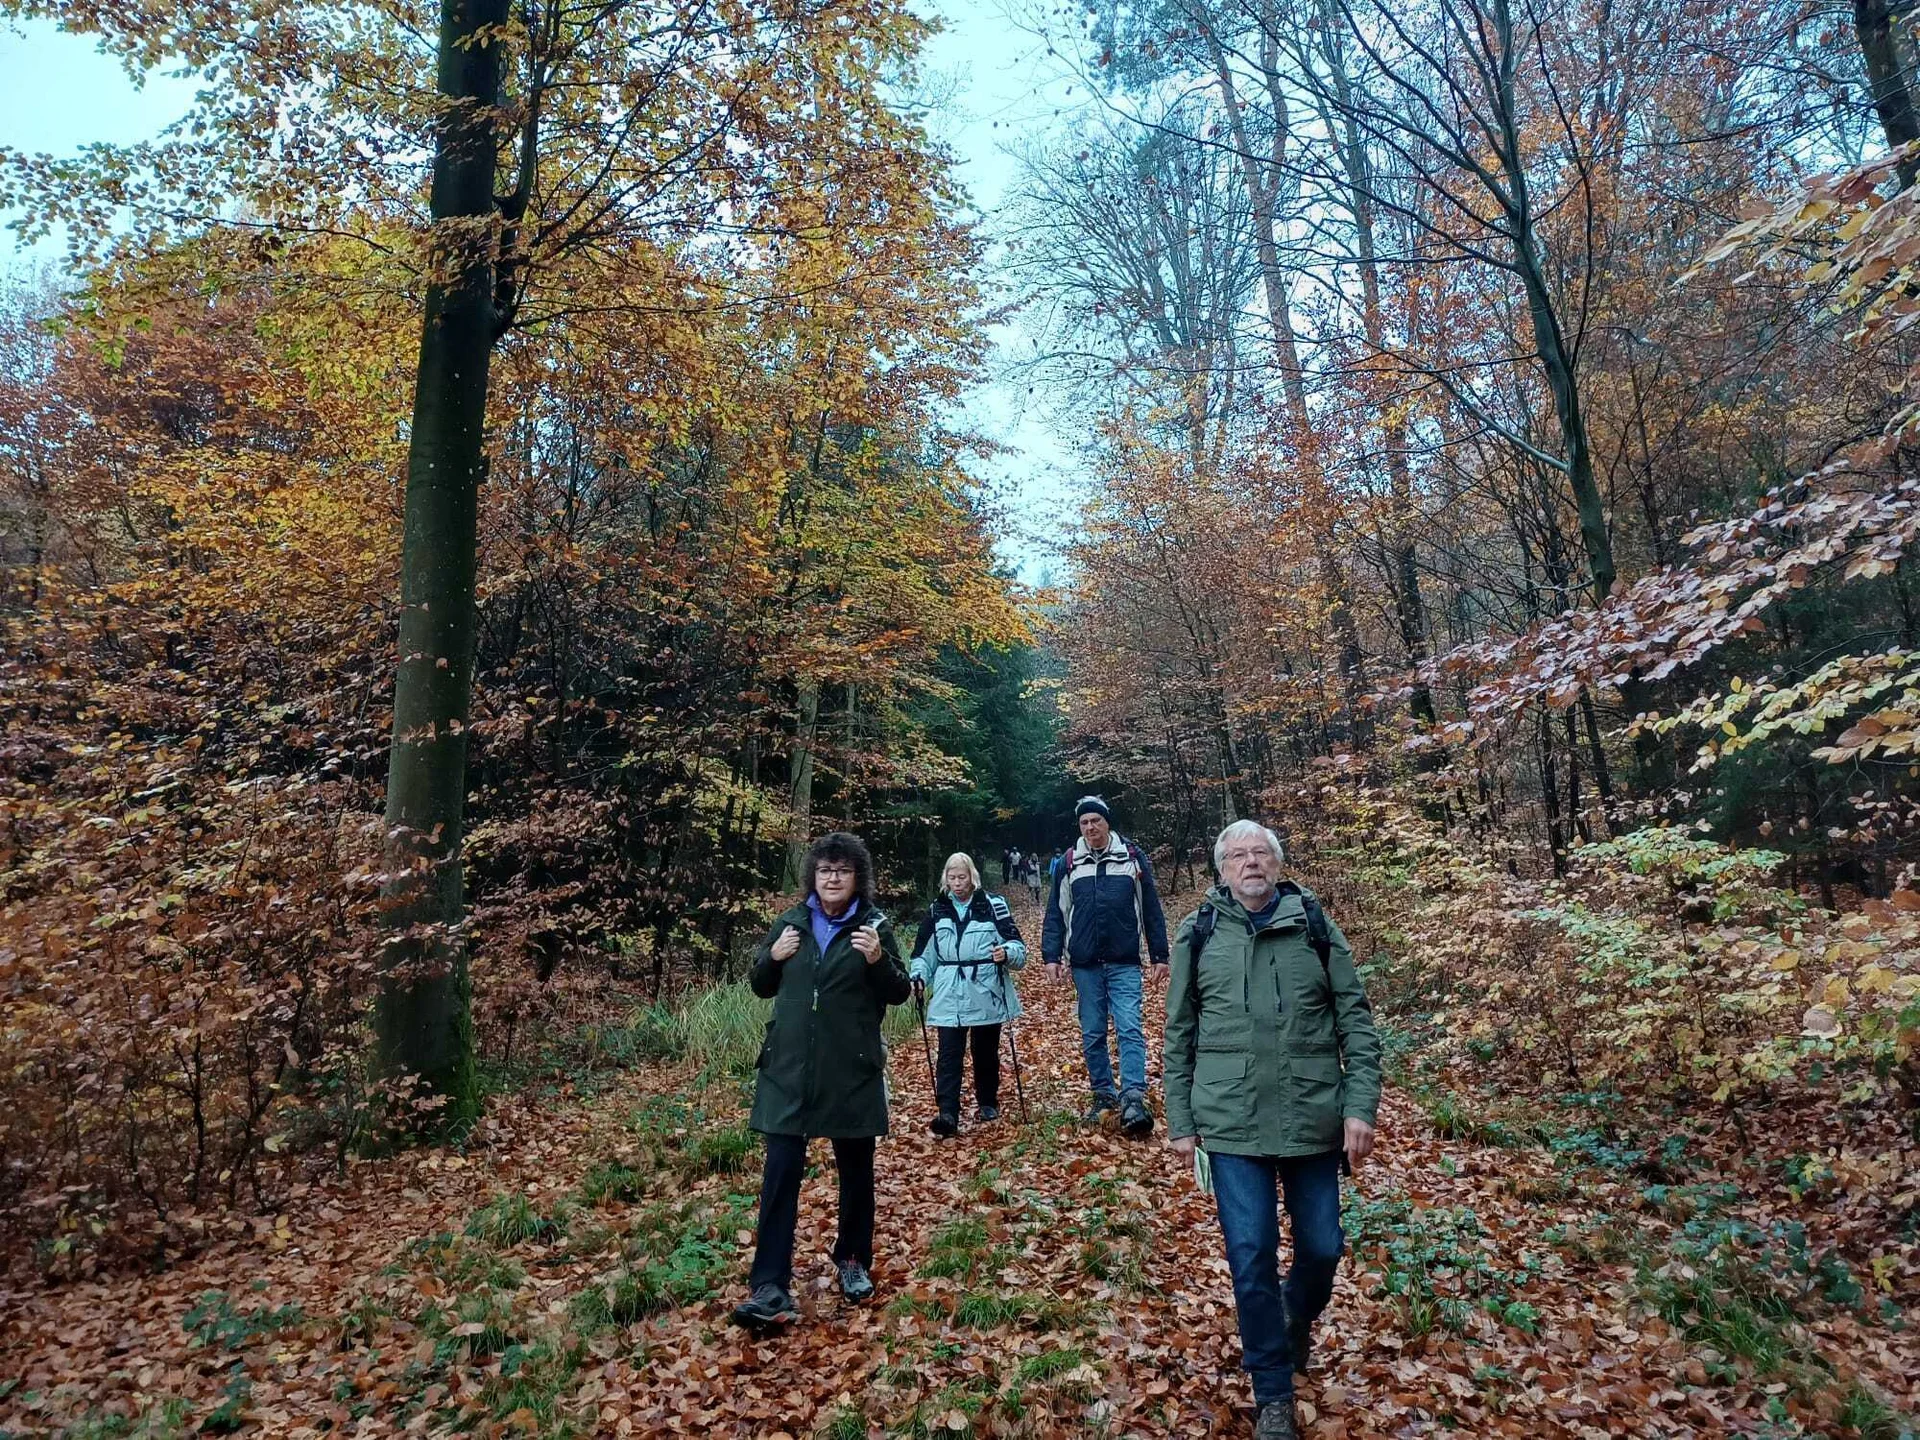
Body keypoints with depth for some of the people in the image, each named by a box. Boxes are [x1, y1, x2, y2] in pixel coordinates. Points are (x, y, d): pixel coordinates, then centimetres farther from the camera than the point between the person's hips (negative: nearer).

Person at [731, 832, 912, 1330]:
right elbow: (761, 986, 12)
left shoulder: (875, 925, -3)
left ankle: (853, 1261, 34)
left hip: (852, 1070, -1)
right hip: (788, 1067, 1)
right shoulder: (790, 923, 4)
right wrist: (773, 957, -8)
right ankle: (770, 1289, 1)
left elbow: (899, 994, -1)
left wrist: (877, 961, -20)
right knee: (781, 1174, -3)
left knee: (856, 1170, 13)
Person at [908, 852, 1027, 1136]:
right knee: (949, 1055, -8)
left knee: (985, 1052, 12)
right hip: (949, 998, 1)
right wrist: (919, 977, -5)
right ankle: (947, 1113, -11)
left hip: (986, 996, -1)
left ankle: (988, 1103, 31)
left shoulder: (994, 906, -1)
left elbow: (1018, 946, -3)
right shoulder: (936, 910, 8)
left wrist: (1006, 953, -24)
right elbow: (924, 952, 12)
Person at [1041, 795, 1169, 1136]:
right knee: (1092, 1034, 10)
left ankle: (1133, 1100, -13)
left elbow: (1151, 909, 4)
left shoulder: (1133, 857, 1)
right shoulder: (1068, 863, 5)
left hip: (1124, 963, -2)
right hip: (1085, 965, 2)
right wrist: (1051, 956, -1)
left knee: (1130, 1030, -11)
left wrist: (1160, 955, 3)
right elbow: (1055, 913, 7)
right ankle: (1102, 1095, 22)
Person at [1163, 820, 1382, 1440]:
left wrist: (1361, 1108, -6)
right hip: (1232, 1125, -1)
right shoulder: (1197, 935, 1)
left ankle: (1298, 1318, 45)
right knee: (1251, 1258, 1)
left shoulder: (1315, 925, 2)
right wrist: (1180, 1123, 3)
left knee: (1321, 1246, 11)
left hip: (1314, 1119, 1)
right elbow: (1178, 1036, 5)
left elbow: (1356, 1022, 3)